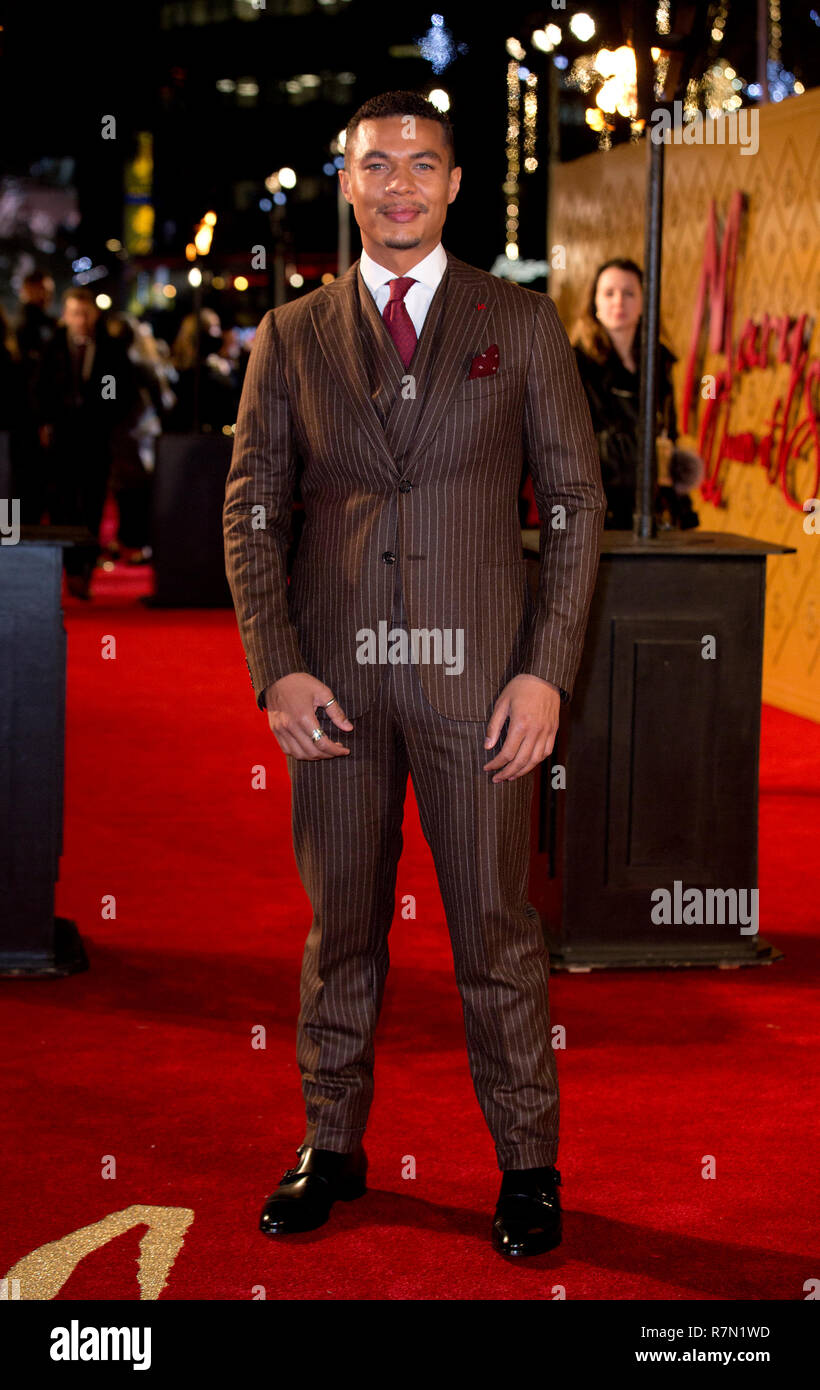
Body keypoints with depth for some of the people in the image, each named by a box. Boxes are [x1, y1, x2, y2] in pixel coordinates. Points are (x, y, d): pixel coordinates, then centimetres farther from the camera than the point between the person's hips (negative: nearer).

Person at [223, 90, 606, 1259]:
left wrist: (549, 671, -6)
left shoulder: (522, 324, 4)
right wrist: (276, 669, -4)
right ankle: (333, 1149, 25)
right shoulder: (291, 337, 8)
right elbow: (251, 511, 8)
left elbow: (577, 501, 3)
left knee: (496, 926, 3)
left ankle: (527, 1168, 17)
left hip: (476, 673, -1)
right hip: (332, 676, 2)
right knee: (340, 922, 10)